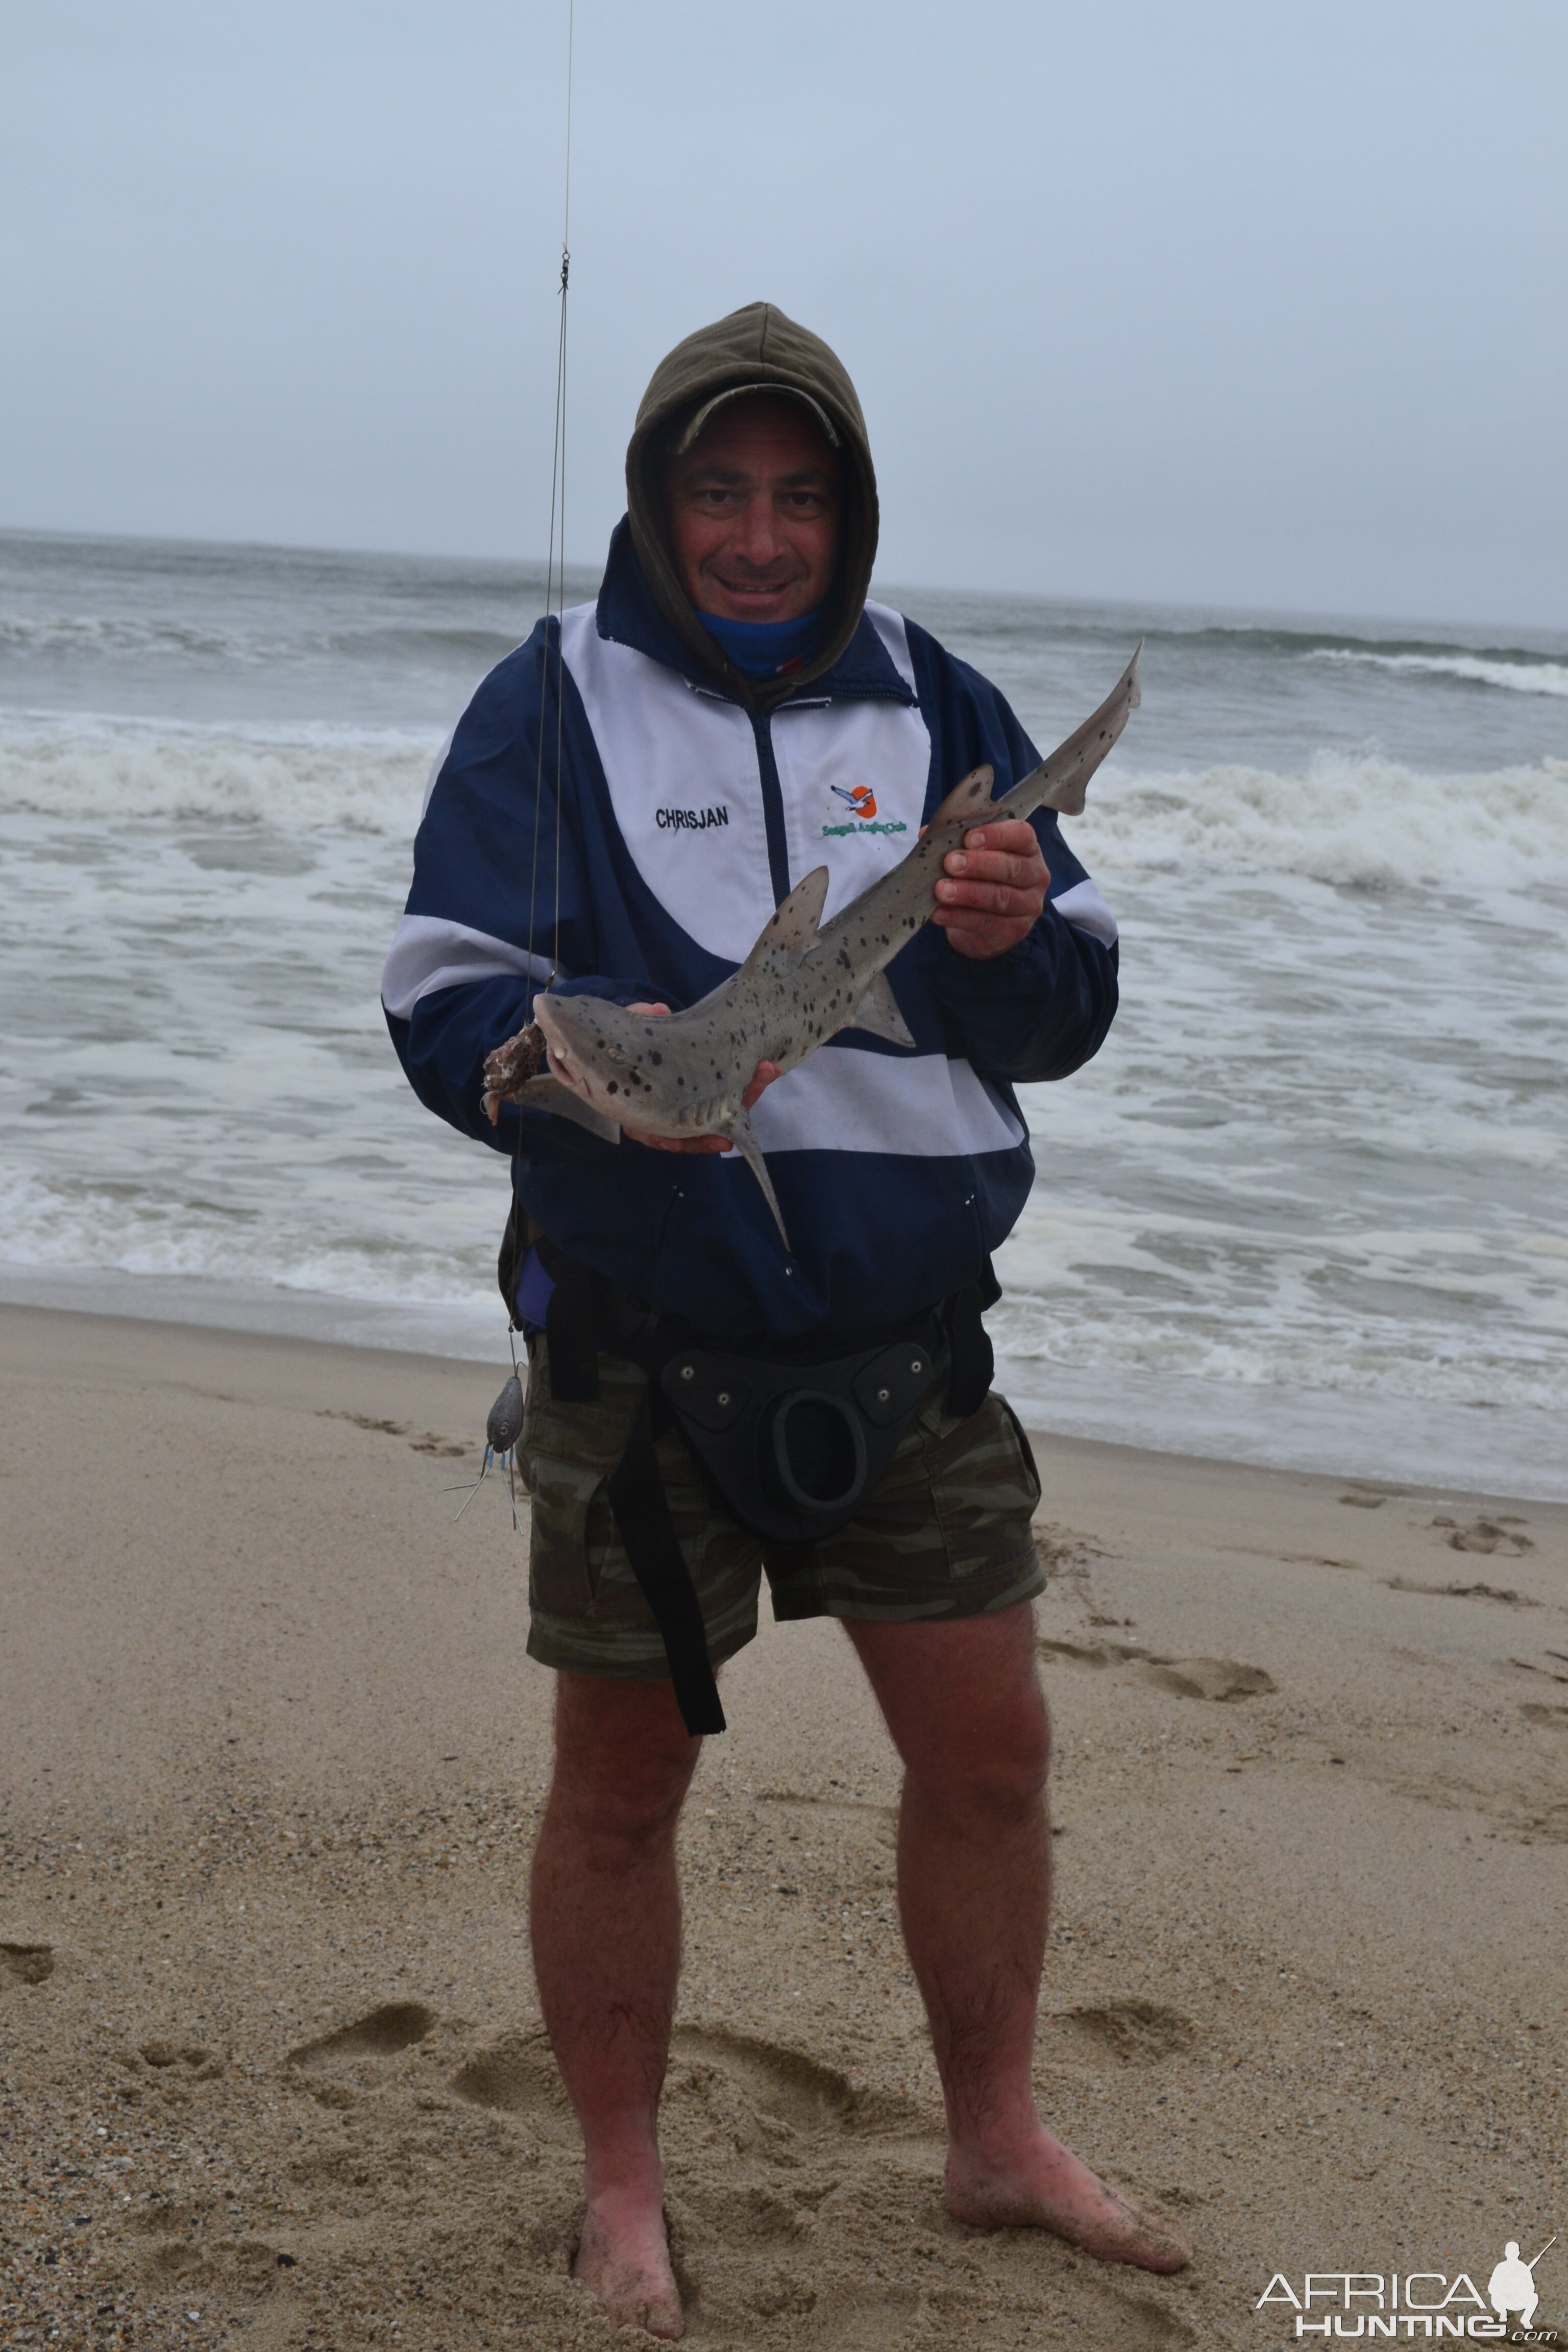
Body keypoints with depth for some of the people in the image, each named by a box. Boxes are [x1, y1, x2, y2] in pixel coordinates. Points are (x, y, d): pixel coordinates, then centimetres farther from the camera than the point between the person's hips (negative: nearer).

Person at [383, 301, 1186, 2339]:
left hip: (913, 1345, 3)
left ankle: (997, 2140, 30)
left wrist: (1009, 940, -19)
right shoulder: (551, 702, -3)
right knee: (623, 1782, 7)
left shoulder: (938, 708, 7)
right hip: (639, 1349, -3)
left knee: (990, 1750, 9)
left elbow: (1067, 1023, 5)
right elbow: (442, 1008, -8)